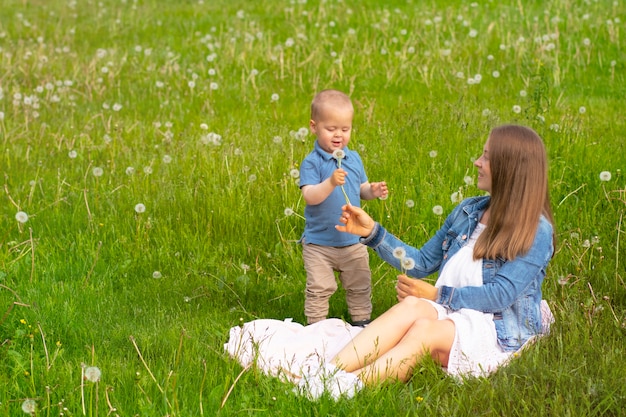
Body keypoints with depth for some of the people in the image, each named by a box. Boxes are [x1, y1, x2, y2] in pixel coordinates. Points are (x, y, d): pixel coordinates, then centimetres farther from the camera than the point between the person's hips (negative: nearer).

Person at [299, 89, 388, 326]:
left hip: (352, 241, 5)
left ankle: (362, 322, 32)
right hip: (319, 243, -5)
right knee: (319, 289, 2)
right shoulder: (311, 163, -14)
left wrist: (372, 191, -10)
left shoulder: (353, 159, 3)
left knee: (360, 287, 16)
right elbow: (309, 196, -26)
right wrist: (331, 183, -41)